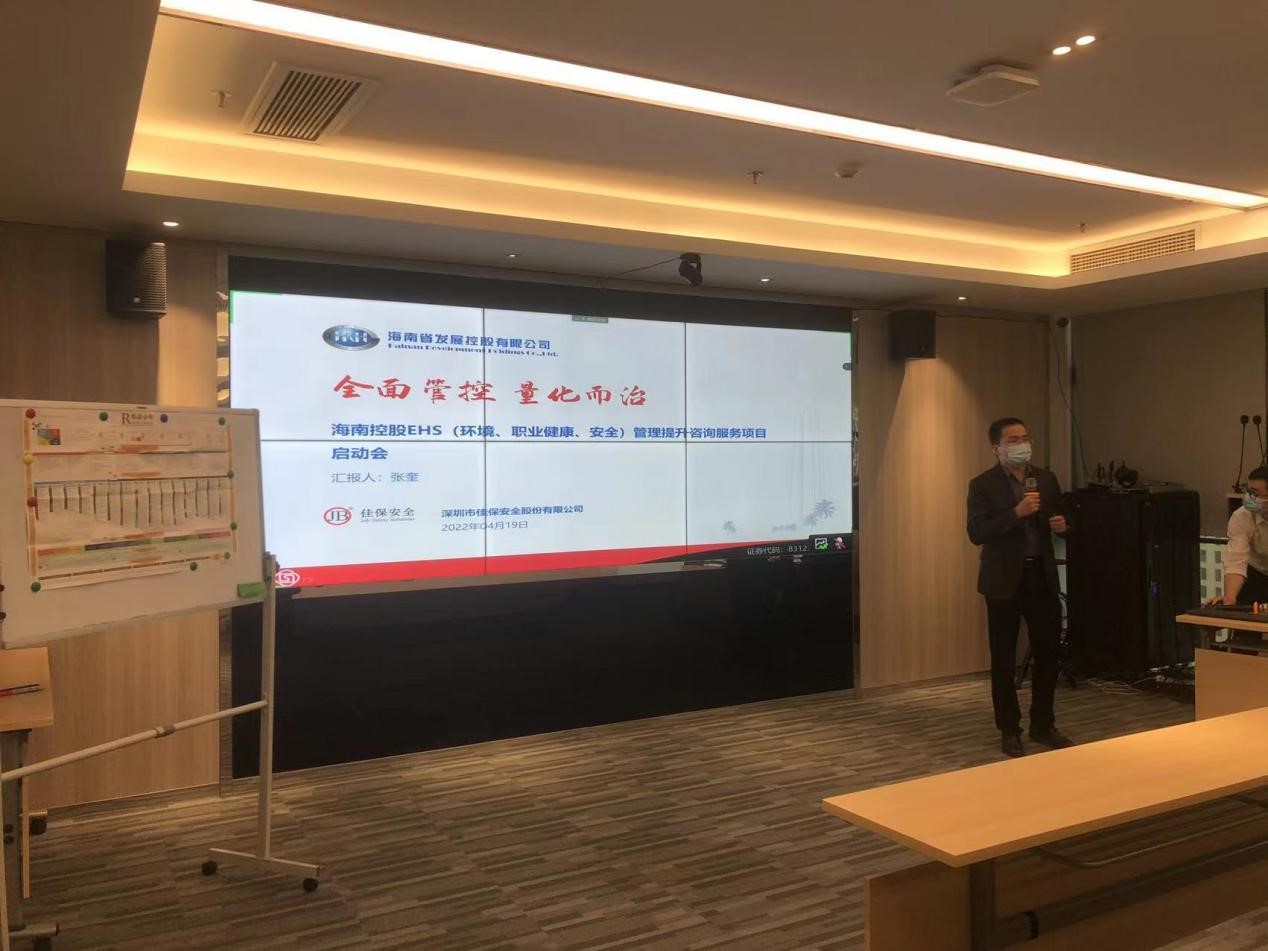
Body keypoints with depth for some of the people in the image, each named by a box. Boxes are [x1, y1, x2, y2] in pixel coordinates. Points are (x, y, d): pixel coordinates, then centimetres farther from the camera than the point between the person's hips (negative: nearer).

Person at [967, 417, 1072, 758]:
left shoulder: (1046, 479, 8)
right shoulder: (982, 485, -7)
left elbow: (1057, 520, 17)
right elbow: (976, 533, -17)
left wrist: (1061, 524, -6)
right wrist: (1016, 513, -25)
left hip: (1043, 577, 5)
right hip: (1004, 581, -4)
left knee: (1049, 653, 10)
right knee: (1004, 659, 4)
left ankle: (1043, 724, 26)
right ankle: (1009, 730, 17)